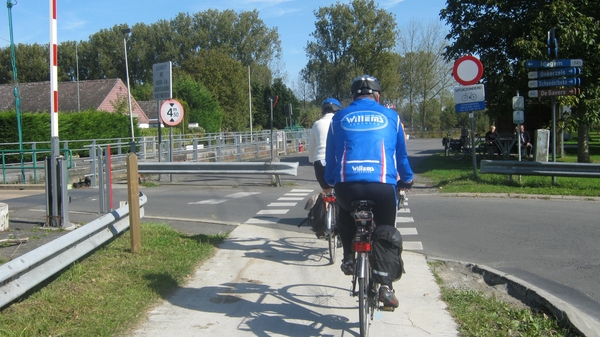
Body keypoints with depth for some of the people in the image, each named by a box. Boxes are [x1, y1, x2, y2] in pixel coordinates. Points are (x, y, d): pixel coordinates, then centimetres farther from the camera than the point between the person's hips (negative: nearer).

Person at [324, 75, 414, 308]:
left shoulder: (340, 117, 17)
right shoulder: (390, 117, 16)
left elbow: (330, 155, 23)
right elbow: (401, 154, 24)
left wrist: (330, 182, 38)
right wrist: (406, 180, 40)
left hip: (346, 184, 1)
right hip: (383, 185, -1)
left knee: (345, 214, 34)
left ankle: (349, 258, 25)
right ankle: (386, 285, 11)